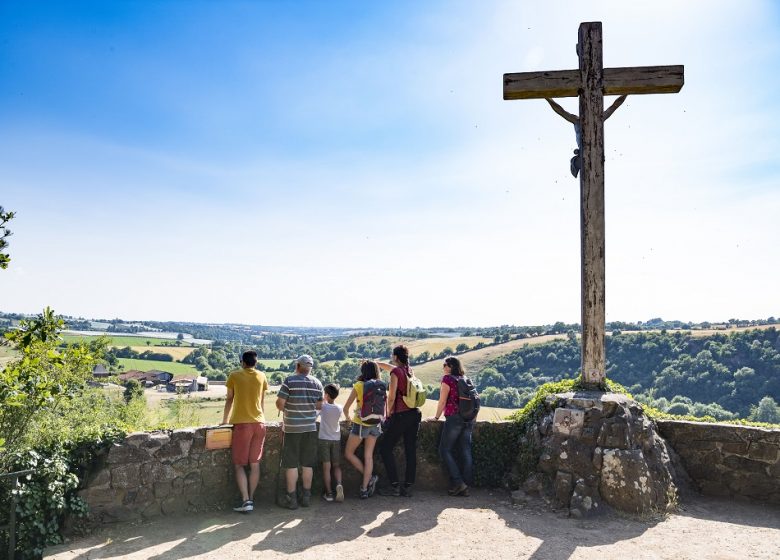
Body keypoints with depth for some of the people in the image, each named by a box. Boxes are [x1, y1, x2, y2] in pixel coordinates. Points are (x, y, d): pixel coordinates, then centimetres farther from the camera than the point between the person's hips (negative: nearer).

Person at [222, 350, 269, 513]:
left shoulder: (234, 376, -2)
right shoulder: (262, 377, 6)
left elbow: (229, 400, 7)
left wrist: (225, 420, 20)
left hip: (241, 424, -3)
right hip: (259, 423, 3)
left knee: (239, 465, 4)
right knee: (255, 464, 10)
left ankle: (246, 501, -4)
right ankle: (251, 499, 17)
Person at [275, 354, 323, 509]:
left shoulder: (290, 381, -10)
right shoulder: (317, 383, 2)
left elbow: (280, 403, -11)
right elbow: (319, 406, 6)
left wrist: (286, 410, 10)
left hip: (292, 428, -4)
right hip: (310, 428, 4)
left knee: (291, 464, 5)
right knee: (307, 464, 12)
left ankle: (291, 498, 10)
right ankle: (306, 497, 19)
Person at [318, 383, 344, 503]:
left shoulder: (323, 406, -12)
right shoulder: (339, 408, -1)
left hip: (324, 439, -3)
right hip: (336, 439, 3)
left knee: (326, 467, 1)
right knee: (337, 466, 10)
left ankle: (329, 493, 0)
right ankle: (339, 484, -16)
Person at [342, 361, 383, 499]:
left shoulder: (359, 385, -12)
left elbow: (346, 408, -8)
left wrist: (348, 417, 11)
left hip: (360, 424, -5)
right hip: (375, 425, 5)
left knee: (349, 453, 12)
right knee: (368, 456, 9)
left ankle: (370, 477, 9)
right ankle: (365, 488, 10)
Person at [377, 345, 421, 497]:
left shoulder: (396, 372, -11)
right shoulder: (408, 370, 10)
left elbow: (391, 397, -12)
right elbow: (388, 366, 28)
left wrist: (388, 414, 2)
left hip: (401, 415, -7)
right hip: (415, 414, 7)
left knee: (385, 448, 3)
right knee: (411, 451, 8)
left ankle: (395, 486, 0)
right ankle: (408, 487, 11)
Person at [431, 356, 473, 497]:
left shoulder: (447, 378, -3)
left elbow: (442, 401, -3)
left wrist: (436, 417, 9)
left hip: (454, 418, -7)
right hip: (469, 419, 7)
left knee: (445, 450, 1)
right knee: (466, 453, 5)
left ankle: (458, 482, -6)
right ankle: (465, 487, 6)